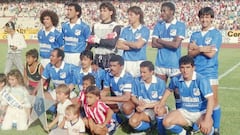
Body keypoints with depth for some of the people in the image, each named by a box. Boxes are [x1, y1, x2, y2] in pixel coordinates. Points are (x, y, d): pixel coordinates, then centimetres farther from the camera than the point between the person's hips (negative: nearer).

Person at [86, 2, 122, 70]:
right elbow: (90, 42, 7)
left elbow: (112, 43, -15)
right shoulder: (96, 26, 13)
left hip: (109, 57, -4)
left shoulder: (116, 26, -3)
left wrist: (98, 40, -7)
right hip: (97, 57, 5)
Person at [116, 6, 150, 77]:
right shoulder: (125, 30, 11)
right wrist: (133, 46, -6)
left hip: (139, 62, -3)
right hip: (126, 61, 3)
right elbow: (119, 45, 1)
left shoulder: (145, 30, 0)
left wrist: (125, 42, 3)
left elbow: (138, 45, -11)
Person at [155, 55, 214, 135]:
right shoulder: (176, 79, -7)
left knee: (206, 128, -34)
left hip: (201, 112, -4)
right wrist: (161, 103, 9)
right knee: (166, 122, -19)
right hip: (185, 111, 4)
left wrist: (206, 120, -36)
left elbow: (210, 99, -27)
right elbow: (169, 90, 17)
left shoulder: (201, 80, -21)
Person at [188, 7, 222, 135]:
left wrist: (197, 47, -5)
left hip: (209, 72, -4)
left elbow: (211, 53, -13)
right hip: (195, 72, 4)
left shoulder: (216, 34, -3)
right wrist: (202, 49, -12)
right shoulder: (194, 35, 11)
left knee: (213, 101, 0)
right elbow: (190, 53, 2)